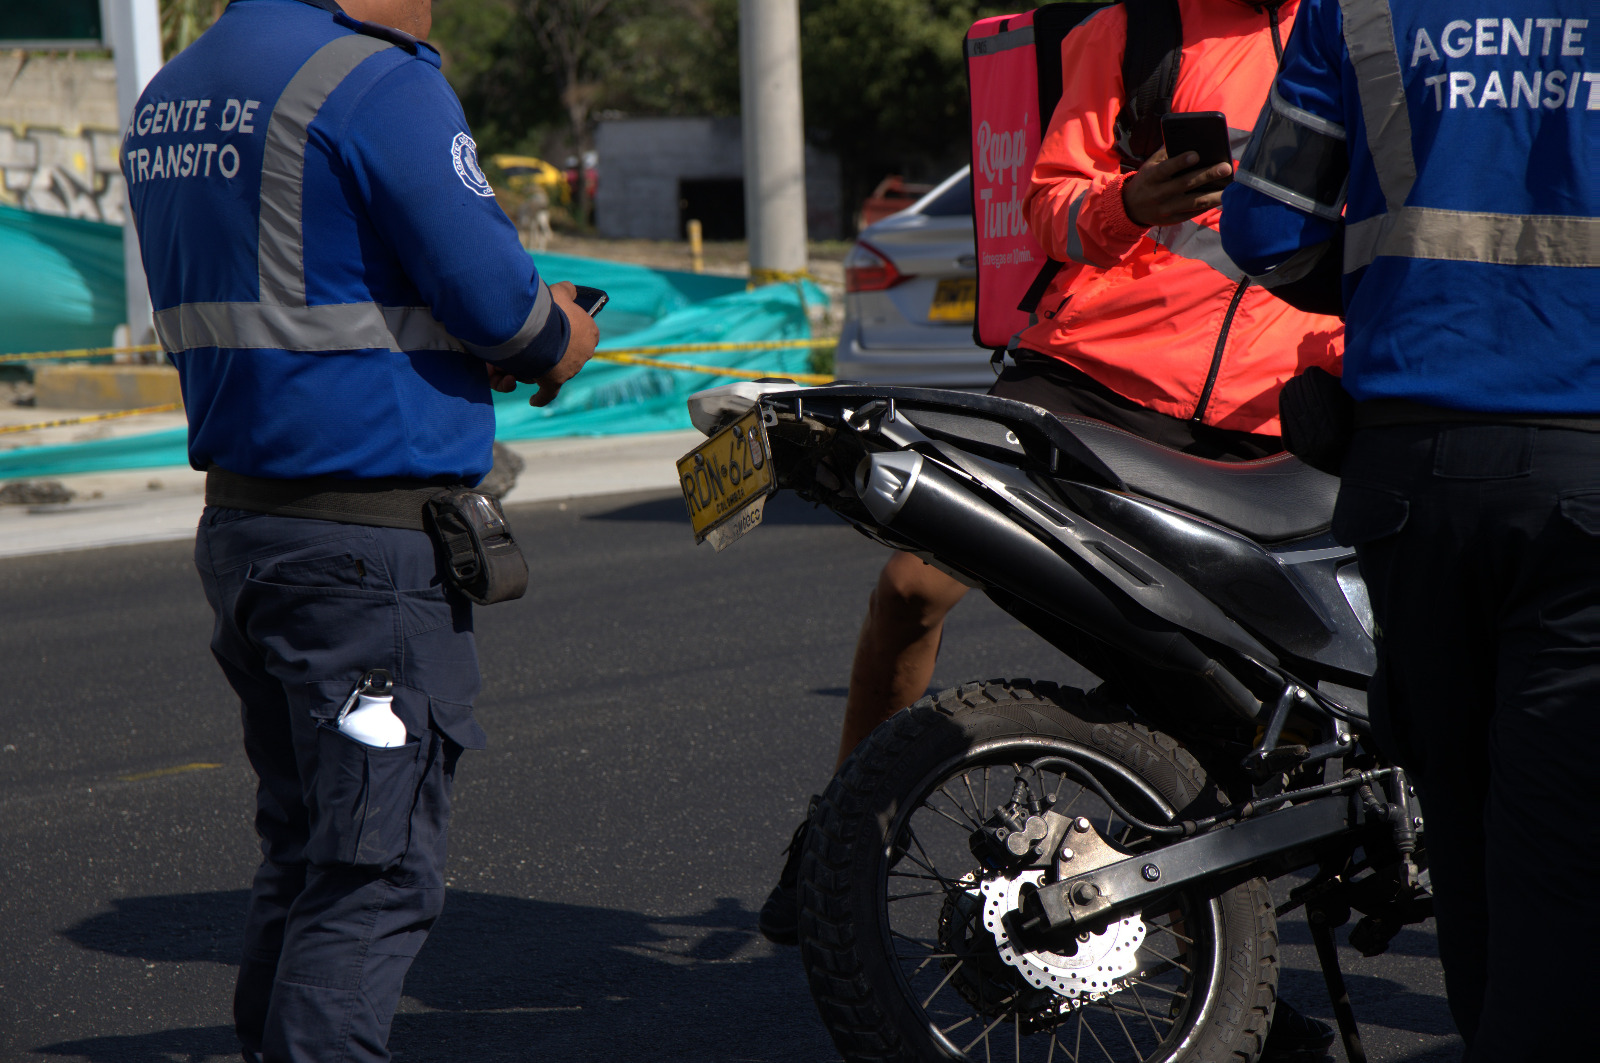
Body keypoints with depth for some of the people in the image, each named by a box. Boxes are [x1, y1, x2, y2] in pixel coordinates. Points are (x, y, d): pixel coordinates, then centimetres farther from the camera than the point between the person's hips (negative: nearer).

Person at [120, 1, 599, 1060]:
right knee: (377, 874, -4)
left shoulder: (169, 97, 14)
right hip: (373, 535, -9)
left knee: (303, 850, 16)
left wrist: (478, 341, 14)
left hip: (236, 523, 9)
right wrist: (562, 338, 7)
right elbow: (493, 291, -16)